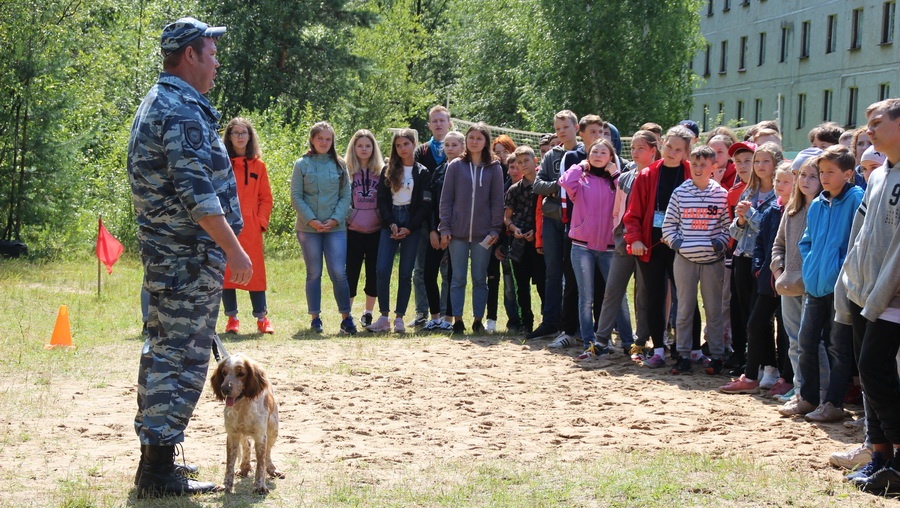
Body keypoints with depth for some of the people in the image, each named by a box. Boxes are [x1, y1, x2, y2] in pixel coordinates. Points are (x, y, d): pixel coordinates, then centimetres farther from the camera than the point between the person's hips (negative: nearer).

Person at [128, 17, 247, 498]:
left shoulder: (155, 104, 17)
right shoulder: (183, 109, -17)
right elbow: (198, 192, -24)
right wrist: (235, 250, -21)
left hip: (163, 250, 11)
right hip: (191, 254, -11)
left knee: (163, 352, 15)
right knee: (185, 356, -7)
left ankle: (154, 457, 24)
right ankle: (160, 471, -4)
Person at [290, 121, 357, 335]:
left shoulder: (339, 165, 7)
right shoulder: (302, 164, 3)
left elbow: (346, 196, 5)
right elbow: (296, 197, -1)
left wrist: (335, 219, -9)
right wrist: (311, 220, -11)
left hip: (336, 227, 1)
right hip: (308, 228, 0)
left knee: (339, 272, -6)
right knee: (314, 274, 5)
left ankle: (346, 317, 2)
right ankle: (315, 318, 12)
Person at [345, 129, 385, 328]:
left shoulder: (381, 172, 7)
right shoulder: (346, 171, 4)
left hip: (376, 231, 2)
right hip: (354, 231, -1)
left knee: (374, 273, 5)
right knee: (351, 273, -2)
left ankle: (368, 313, 18)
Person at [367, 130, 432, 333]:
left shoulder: (422, 173, 5)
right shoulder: (388, 171, 11)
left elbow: (425, 204, -1)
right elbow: (382, 199, 6)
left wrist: (409, 228, -10)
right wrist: (391, 224, -7)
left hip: (412, 226, -2)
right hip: (390, 224, 2)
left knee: (406, 274, 0)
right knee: (382, 270, -9)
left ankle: (399, 318, 4)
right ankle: (384, 318, -3)